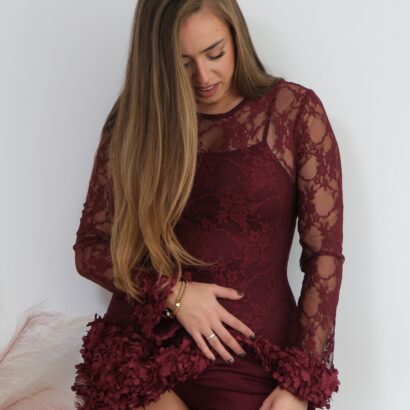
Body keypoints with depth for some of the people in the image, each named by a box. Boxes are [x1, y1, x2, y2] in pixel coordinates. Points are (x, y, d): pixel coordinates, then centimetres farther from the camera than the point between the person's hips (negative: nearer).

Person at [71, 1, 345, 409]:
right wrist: (172, 292, -11)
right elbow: (89, 249, 5)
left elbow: (324, 256, -4)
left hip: (251, 360, 0)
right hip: (139, 350, 1)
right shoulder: (134, 120, 3)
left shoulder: (295, 112, -3)